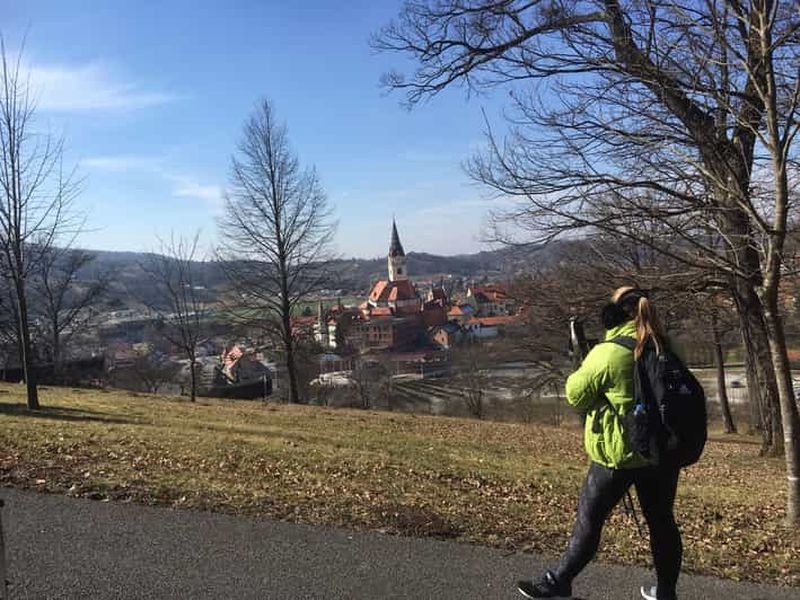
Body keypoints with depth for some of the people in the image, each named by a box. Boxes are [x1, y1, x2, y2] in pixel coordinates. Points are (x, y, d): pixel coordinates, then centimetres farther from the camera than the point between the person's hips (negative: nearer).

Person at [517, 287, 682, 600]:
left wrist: (582, 371, 10)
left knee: (589, 519, 5)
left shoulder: (607, 354, -18)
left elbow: (576, 395, -8)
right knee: (661, 521, 17)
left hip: (618, 454, -5)